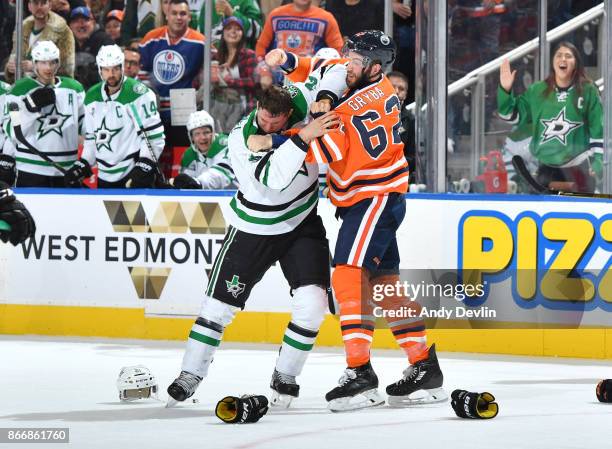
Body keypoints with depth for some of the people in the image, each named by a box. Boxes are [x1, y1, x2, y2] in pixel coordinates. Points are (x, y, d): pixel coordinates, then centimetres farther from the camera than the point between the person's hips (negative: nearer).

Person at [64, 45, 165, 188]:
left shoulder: (138, 93, -11)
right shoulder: (92, 97, 10)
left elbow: (154, 133, -13)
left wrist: (146, 164, -19)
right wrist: (83, 164, 9)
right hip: (105, 177, 7)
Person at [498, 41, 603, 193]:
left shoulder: (588, 91, -4)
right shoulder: (537, 91, 3)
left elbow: (598, 129, -2)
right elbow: (512, 115, 7)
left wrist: (597, 163, -7)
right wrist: (505, 90, -8)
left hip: (579, 167, -3)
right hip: (547, 167, 3)